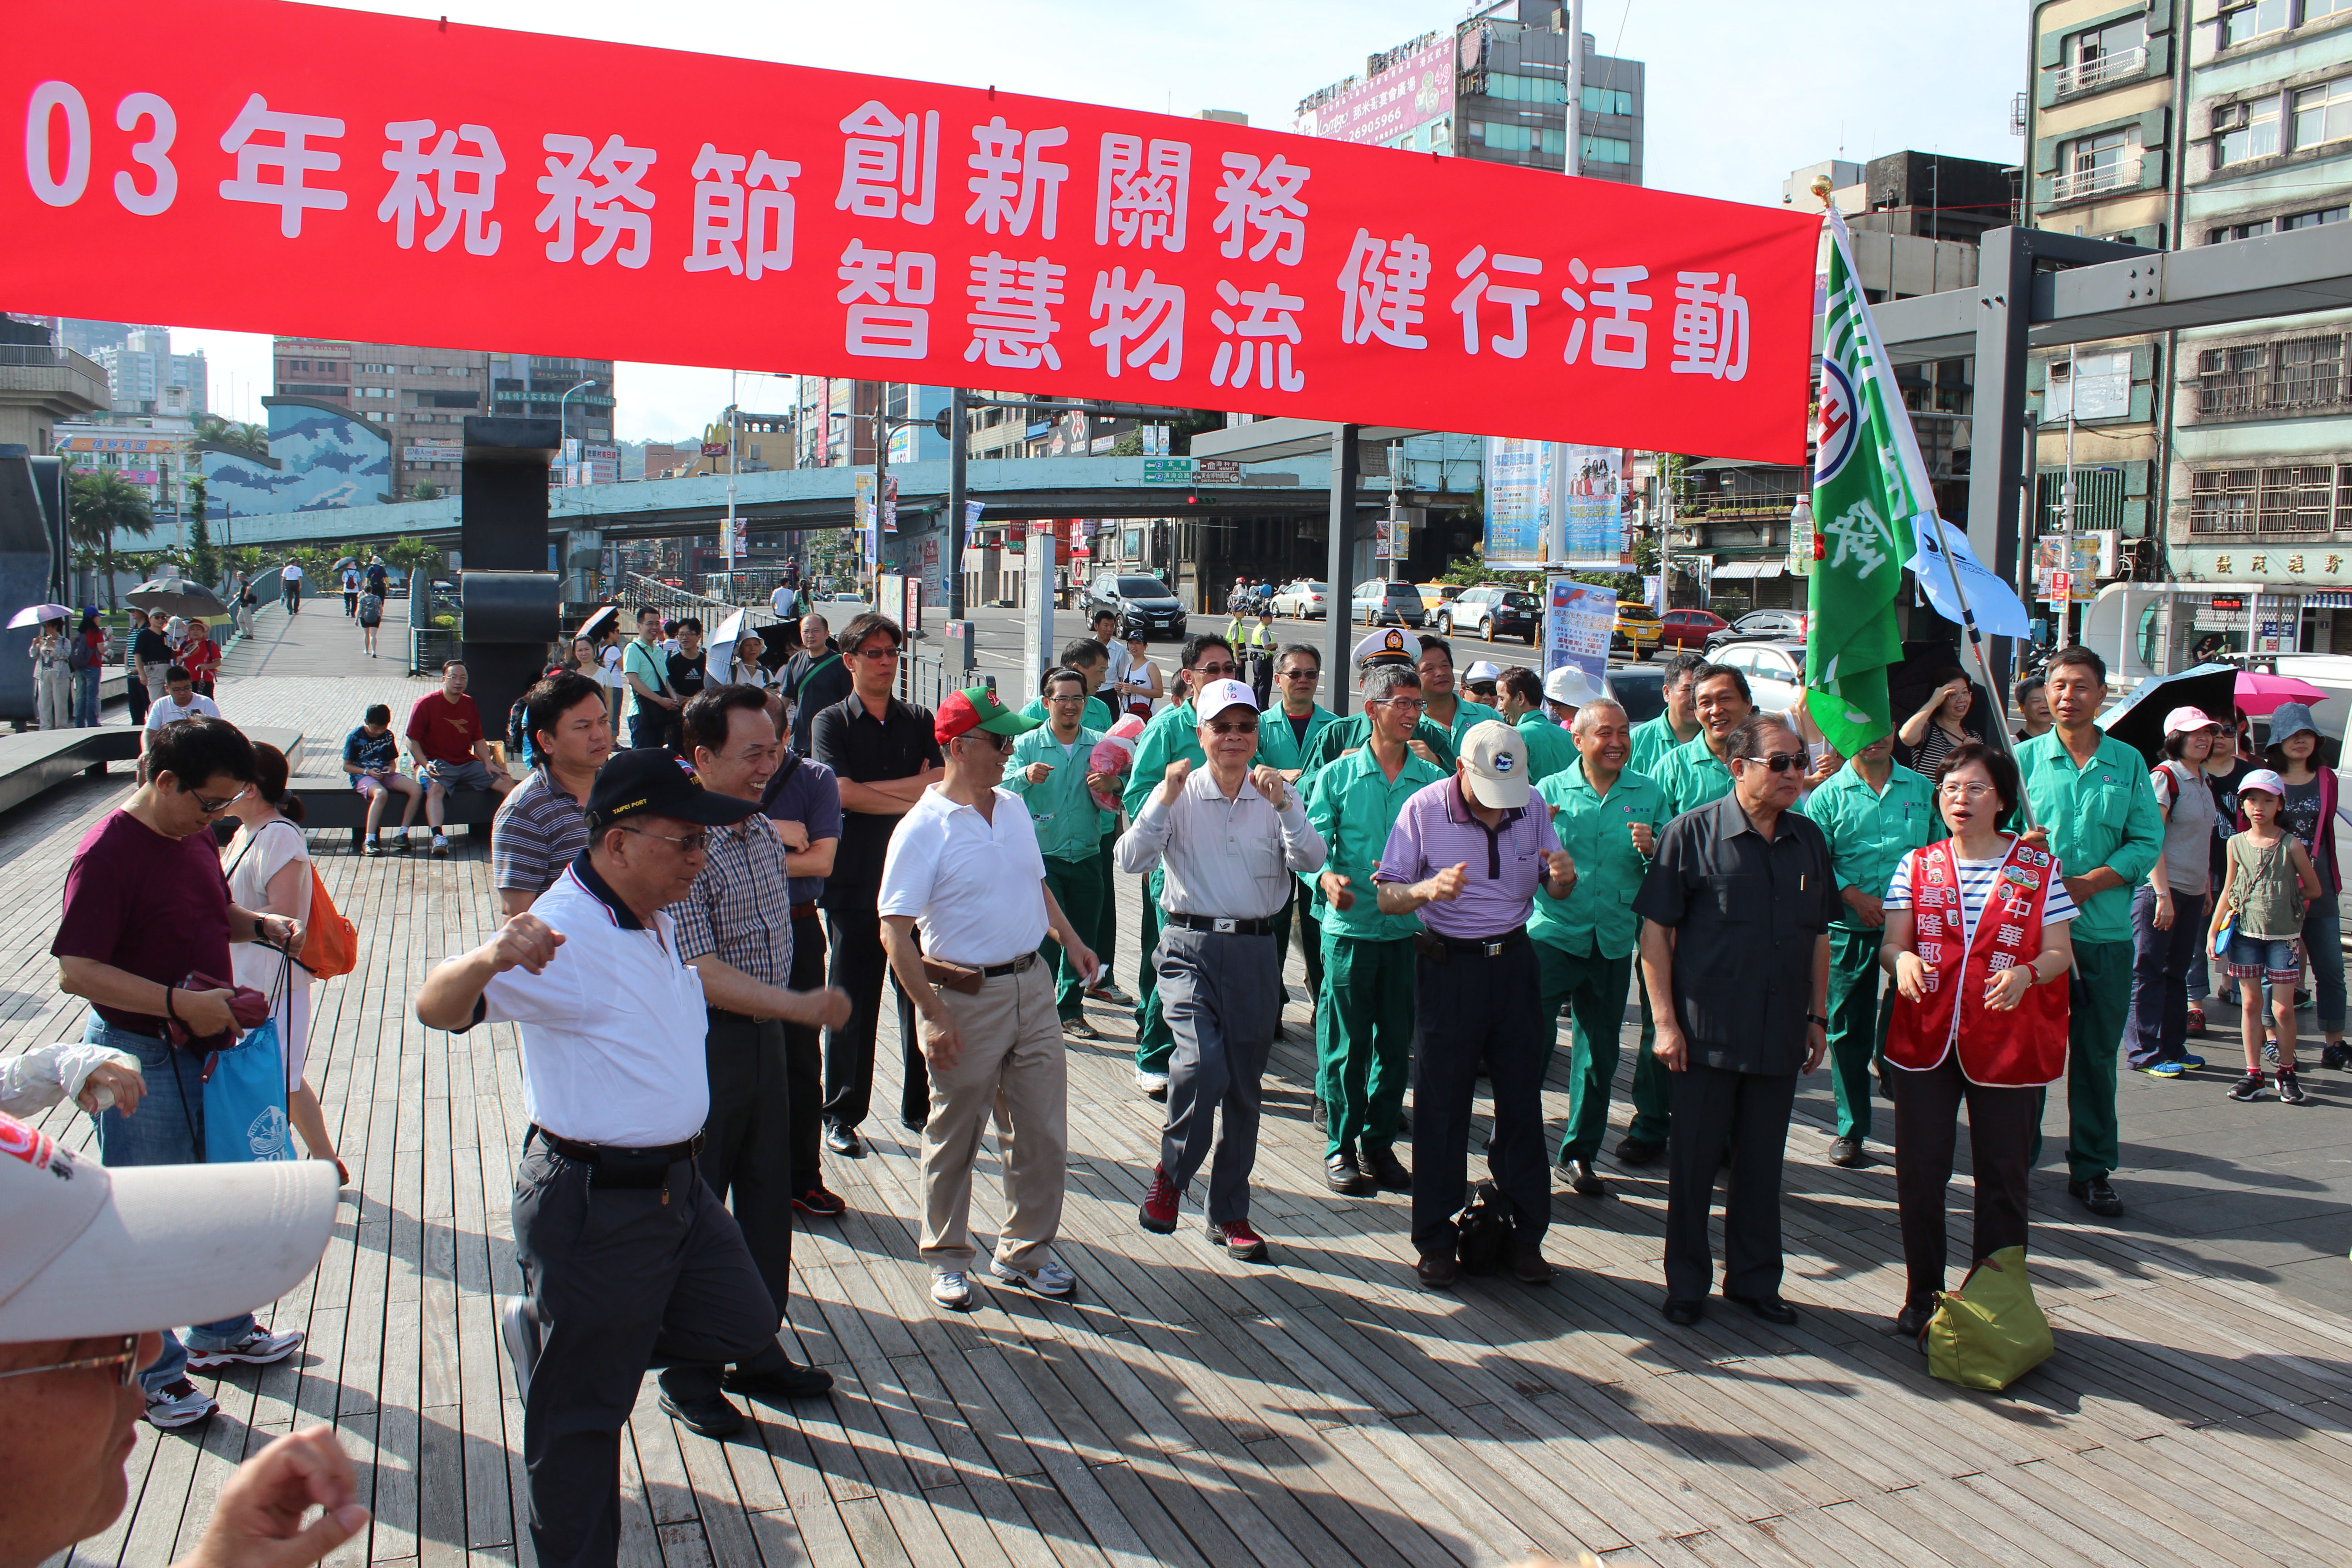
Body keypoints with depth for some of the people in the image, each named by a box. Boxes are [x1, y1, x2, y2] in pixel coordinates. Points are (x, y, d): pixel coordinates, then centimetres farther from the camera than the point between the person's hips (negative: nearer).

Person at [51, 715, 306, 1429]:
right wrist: (180, 1003, -29)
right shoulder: (107, 853, -20)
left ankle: (222, 1332, 39)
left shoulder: (196, 836, 6)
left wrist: (263, 926, 1)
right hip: (139, 1060, -8)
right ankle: (150, 1374, 21)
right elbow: (76, 971, -24)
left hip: (208, 1047, 8)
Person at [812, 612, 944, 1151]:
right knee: (853, 1004, 3)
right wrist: (912, 799, -7)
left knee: (922, 997, 5)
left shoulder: (918, 721, 12)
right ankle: (842, 1115, 15)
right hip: (855, 884, -3)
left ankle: (919, 1106, 19)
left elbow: (942, 783, -2)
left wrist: (870, 789, -12)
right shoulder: (831, 722, 2)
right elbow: (844, 795, -11)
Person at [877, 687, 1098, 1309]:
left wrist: (1071, 938, 11)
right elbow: (895, 933, -16)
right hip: (964, 997, -6)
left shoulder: (1013, 808, 8)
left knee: (1042, 1133, 10)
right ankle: (948, 1259, 27)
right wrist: (934, 1017, -19)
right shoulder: (923, 828, -13)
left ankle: (1025, 1252, 27)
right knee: (954, 1140, 9)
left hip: (1031, 986, 6)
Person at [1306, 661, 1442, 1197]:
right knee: (1345, 1045, 3)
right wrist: (1326, 878, -24)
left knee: (1396, 1043, 8)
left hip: (1409, 931, 2)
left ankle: (1379, 1144, 23)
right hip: (1349, 927, -2)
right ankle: (1340, 1148, 16)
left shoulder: (1433, 780, 5)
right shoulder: (1337, 777, 1)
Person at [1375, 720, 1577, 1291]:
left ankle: (1525, 1236, 19)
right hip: (1449, 963, -3)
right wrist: (1429, 889, -31)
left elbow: (1554, 890, 9)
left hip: (1513, 962, 3)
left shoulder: (1531, 809, 0)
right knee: (1441, 1105, 3)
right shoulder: (1424, 808, -10)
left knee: (1522, 1099, 7)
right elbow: (1386, 897, -10)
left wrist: (1563, 877, -15)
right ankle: (1436, 1239, 15)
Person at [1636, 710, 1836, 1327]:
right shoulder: (1692, 832, -7)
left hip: (1780, 1036, 4)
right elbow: (1656, 930, -8)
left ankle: (1755, 1280, 27)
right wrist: (1665, 1021, -12)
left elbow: (1819, 934, 16)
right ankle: (1686, 1283, 20)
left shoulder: (1808, 840, 8)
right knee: (1694, 1162, 6)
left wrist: (1818, 1017, 13)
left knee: (1763, 1163, 13)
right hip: (1707, 1033, -4)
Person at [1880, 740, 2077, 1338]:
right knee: (1919, 1173, 3)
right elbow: (1891, 944, 4)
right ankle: (1922, 1293, 17)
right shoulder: (1916, 866, 8)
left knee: (2003, 1177, 4)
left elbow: (2058, 952, 0)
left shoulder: (2039, 869, 4)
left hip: (2009, 1044, -1)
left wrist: (2026, 974, -22)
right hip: (1925, 1040, 1)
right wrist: (1901, 959, -20)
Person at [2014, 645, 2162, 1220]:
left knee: (2097, 1054, 8)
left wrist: (2087, 884, -11)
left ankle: (2092, 1169, 19)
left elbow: (2147, 841, 2)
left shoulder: (2128, 762, 7)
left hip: (2107, 932, 2)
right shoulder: (2024, 758, 3)